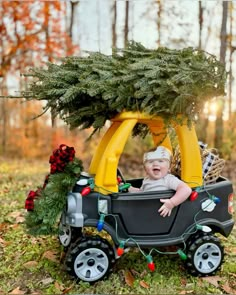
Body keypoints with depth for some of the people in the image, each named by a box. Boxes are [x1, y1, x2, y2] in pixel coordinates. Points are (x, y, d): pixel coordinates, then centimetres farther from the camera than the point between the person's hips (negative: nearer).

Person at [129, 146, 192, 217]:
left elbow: (186, 190, -24)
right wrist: (129, 188, 16)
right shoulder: (146, 180, 12)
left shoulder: (169, 179, -11)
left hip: (163, 214, -5)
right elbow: (141, 192, 31)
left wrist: (171, 203, -30)